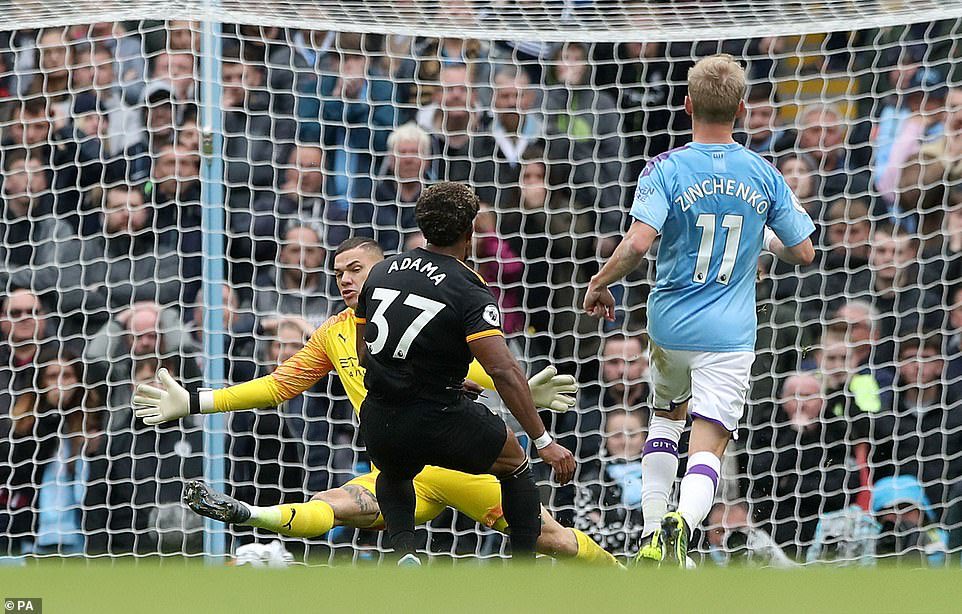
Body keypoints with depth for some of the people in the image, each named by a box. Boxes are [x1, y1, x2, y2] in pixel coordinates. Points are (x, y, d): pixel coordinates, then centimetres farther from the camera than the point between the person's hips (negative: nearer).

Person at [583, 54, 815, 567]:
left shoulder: (666, 170, -9)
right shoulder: (764, 175, 0)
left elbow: (637, 244, -21)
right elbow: (803, 252, 4)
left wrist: (599, 283, -5)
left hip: (670, 324, 0)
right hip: (730, 334, 0)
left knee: (667, 415, 28)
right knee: (707, 451, -5)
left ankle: (653, 538, 20)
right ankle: (680, 524, -37)